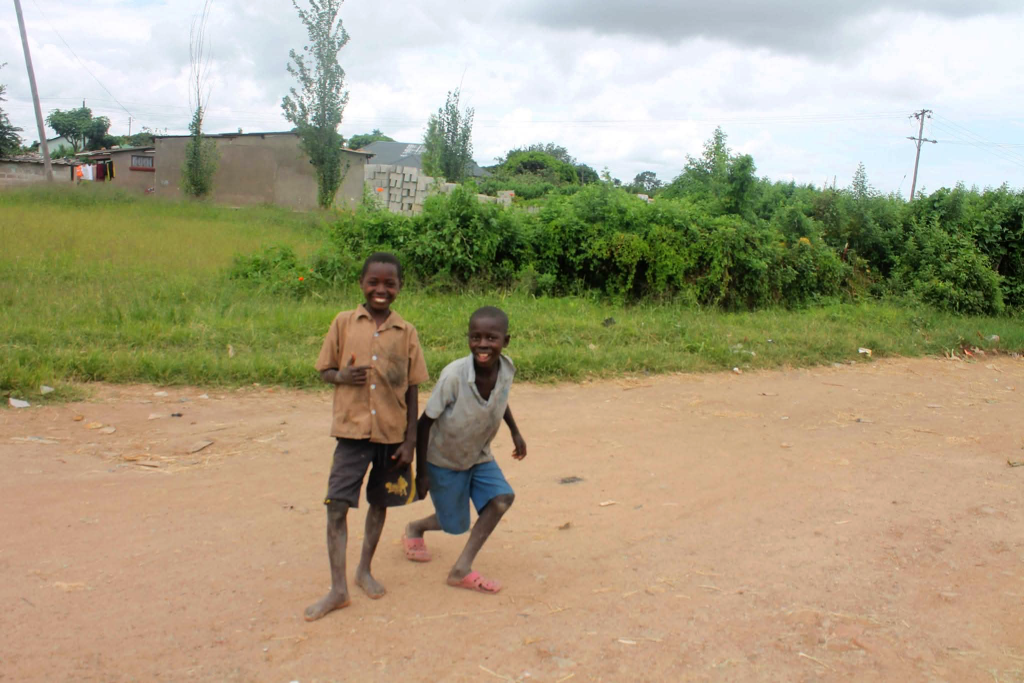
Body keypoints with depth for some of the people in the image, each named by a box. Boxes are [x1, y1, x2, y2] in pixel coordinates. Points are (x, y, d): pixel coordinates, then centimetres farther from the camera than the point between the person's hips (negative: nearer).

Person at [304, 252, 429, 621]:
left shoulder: (406, 332, 0)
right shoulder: (344, 322, -1)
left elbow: (413, 390, 3)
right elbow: (324, 370, 7)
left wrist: (410, 440, -1)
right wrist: (342, 376, -17)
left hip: (392, 434, 1)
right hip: (353, 430, -1)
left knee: (380, 502, 14)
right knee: (337, 504, -7)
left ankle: (365, 570, 35)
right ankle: (337, 588, 5)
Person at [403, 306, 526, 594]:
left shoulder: (506, 369, -19)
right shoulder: (453, 375, -34)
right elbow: (426, 421, -22)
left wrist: (515, 432, 6)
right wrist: (421, 471, -17)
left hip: (479, 456, 4)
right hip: (444, 460, -4)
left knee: (502, 498, -16)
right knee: (455, 525, 8)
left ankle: (462, 569, -4)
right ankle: (415, 528, 42)